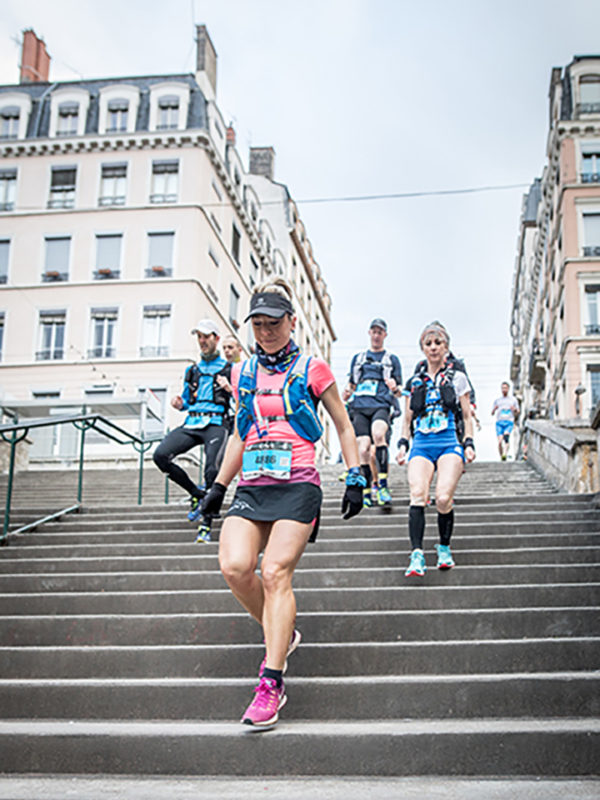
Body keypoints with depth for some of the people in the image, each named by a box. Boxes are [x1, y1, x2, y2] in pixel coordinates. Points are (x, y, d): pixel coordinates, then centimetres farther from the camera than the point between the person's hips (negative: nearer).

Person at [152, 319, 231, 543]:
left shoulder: (229, 370, 9)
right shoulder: (192, 371, 23)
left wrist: (232, 390, -15)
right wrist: (180, 404, 6)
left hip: (215, 425, -4)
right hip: (191, 424, 5)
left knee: (213, 471, -23)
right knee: (160, 455, -17)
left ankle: (206, 524, -9)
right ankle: (196, 493, 1)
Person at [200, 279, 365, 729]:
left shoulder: (312, 370, 4)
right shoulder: (243, 374, 16)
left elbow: (344, 427, 10)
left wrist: (355, 479, 3)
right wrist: (219, 486, 23)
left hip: (297, 485, -4)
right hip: (251, 486, 4)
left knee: (276, 573, -15)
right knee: (234, 566, -15)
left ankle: (271, 684, -8)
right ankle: (282, 636, 13)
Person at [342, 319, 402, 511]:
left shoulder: (392, 359, 17)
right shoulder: (358, 358, 23)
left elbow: (399, 392, 13)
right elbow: (351, 385, 26)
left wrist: (395, 388, -11)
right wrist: (345, 395, 4)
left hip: (381, 406, -3)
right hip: (359, 407, 3)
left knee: (378, 434, -32)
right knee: (363, 448, -10)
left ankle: (383, 484, -31)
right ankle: (366, 492, 2)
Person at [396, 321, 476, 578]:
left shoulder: (457, 378, 12)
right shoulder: (414, 382, 17)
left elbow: (467, 416, 13)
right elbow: (408, 418, 22)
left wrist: (469, 444, 1)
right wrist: (403, 443, 8)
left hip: (449, 443, -2)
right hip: (421, 444, 2)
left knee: (443, 498, -20)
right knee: (417, 495, -22)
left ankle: (444, 547, 4)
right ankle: (417, 555, -26)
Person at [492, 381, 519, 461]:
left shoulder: (513, 399, 14)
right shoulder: (497, 400, 16)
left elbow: (517, 412, 19)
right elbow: (492, 413, 15)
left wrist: (515, 410, -5)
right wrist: (494, 409, -8)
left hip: (509, 422, -2)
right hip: (499, 422, 2)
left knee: (506, 435, -29)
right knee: (500, 441, -11)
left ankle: (505, 454, -41)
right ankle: (501, 457, 3)